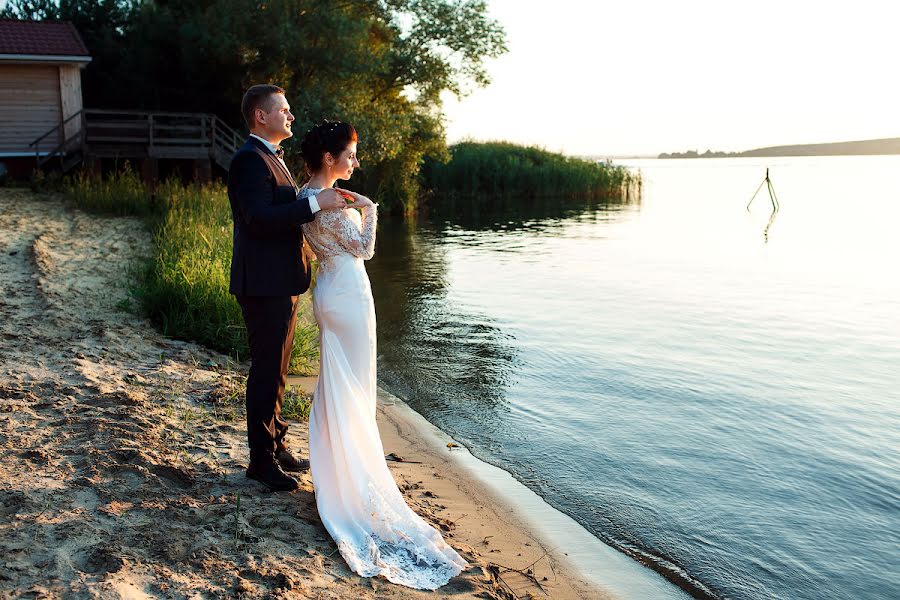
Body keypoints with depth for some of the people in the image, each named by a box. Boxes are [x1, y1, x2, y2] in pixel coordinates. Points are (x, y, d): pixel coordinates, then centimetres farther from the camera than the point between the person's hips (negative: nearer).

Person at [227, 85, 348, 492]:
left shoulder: (271, 158, 18)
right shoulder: (250, 160, -15)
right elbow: (259, 218, -27)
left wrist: (321, 203, 10)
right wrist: (314, 203, -27)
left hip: (281, 282, 11)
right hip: (264, 284, -10)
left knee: (274, 371, 18)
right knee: (267, 372, -2)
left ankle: (276, 446, 30)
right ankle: (262, 459, 10)